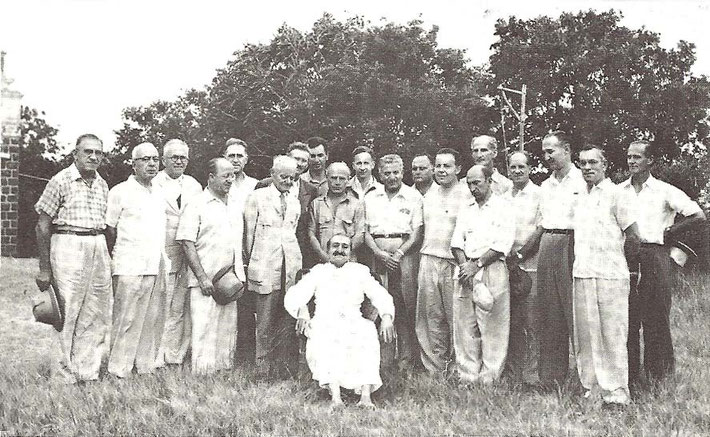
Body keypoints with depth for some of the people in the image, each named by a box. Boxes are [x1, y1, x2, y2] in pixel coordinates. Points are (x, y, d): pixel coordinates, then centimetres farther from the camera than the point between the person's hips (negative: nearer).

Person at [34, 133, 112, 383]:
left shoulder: (102, 185, 12)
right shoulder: (61, 181, -5)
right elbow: (43, 226, -4)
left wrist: (108, 258, 13)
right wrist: (45, 268, -7)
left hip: (98, 247, 6)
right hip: (68, 246, -6)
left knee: (97, 315, 8)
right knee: (66, 315, -3)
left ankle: (89, 372, 18)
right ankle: (65, 376, 7)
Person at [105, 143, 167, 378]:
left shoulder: (158, 194, 17)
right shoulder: (120, 192, -3)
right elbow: (109, 229, -1)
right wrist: (115, 260, 0)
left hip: (157, 267, 7)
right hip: (130, 268, -6)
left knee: (154, 320, 9)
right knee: (127, 320, -5)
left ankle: (148, 364, 19)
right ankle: (119, 370, 3)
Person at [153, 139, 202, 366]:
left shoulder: (194, 186, 16)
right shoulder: (153, 185, 2)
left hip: (188, 257, 4)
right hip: (161, 255, -4)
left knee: (181, 310, 5)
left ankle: (175, 357, 12)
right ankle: (156, 358, 3)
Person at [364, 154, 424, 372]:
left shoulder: (414, 197, 5)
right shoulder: (370, 198, 13)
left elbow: (417, 233, 1)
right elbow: (366, 231, 11)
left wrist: (399, 253, -11)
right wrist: (380, 254, -5)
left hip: (405, 255, -2)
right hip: (379, 257, 3)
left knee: (406, 309, -4)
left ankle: (407, 360, 3)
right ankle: (384, 359, 7)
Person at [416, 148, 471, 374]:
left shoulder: (466, 196, -4)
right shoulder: (429, 195, 15)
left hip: (454, 263, -5)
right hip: (428, 261, 5)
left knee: (456, 320, -2)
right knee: (431, 319, 7)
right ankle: (434, 369, 14)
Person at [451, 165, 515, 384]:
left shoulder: (502, 208, 0)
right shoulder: (465, 210, 18)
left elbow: (502, 245, -9)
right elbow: (457, 242, 12)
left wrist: (476, 265, -12)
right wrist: (464, 266, -5)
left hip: (492, 270, -5)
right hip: (466, 271, 5)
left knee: (492, 328, -5)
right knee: (464, 325, 3)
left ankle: (489, 377, -2)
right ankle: (466, 376, 9)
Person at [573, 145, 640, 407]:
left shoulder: (615, 194, -4)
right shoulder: (580, 197, 15)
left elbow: (633, 236, -2)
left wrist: (628, 259, 8)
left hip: (610, 275, -6)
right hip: (581, 274, 6)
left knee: (613, 336, -3)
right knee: (585, 336, 7)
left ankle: (617, 394, 2)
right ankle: (589, 388, 16)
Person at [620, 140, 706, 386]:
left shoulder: (665, 191, 3)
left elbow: (698, 216, 1)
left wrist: (668, 232, 3)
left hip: (653, 257, -2)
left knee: (655, 317, 0)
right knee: (626, 318, 0)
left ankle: (658, 373, 12)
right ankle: (629, 375, 6)